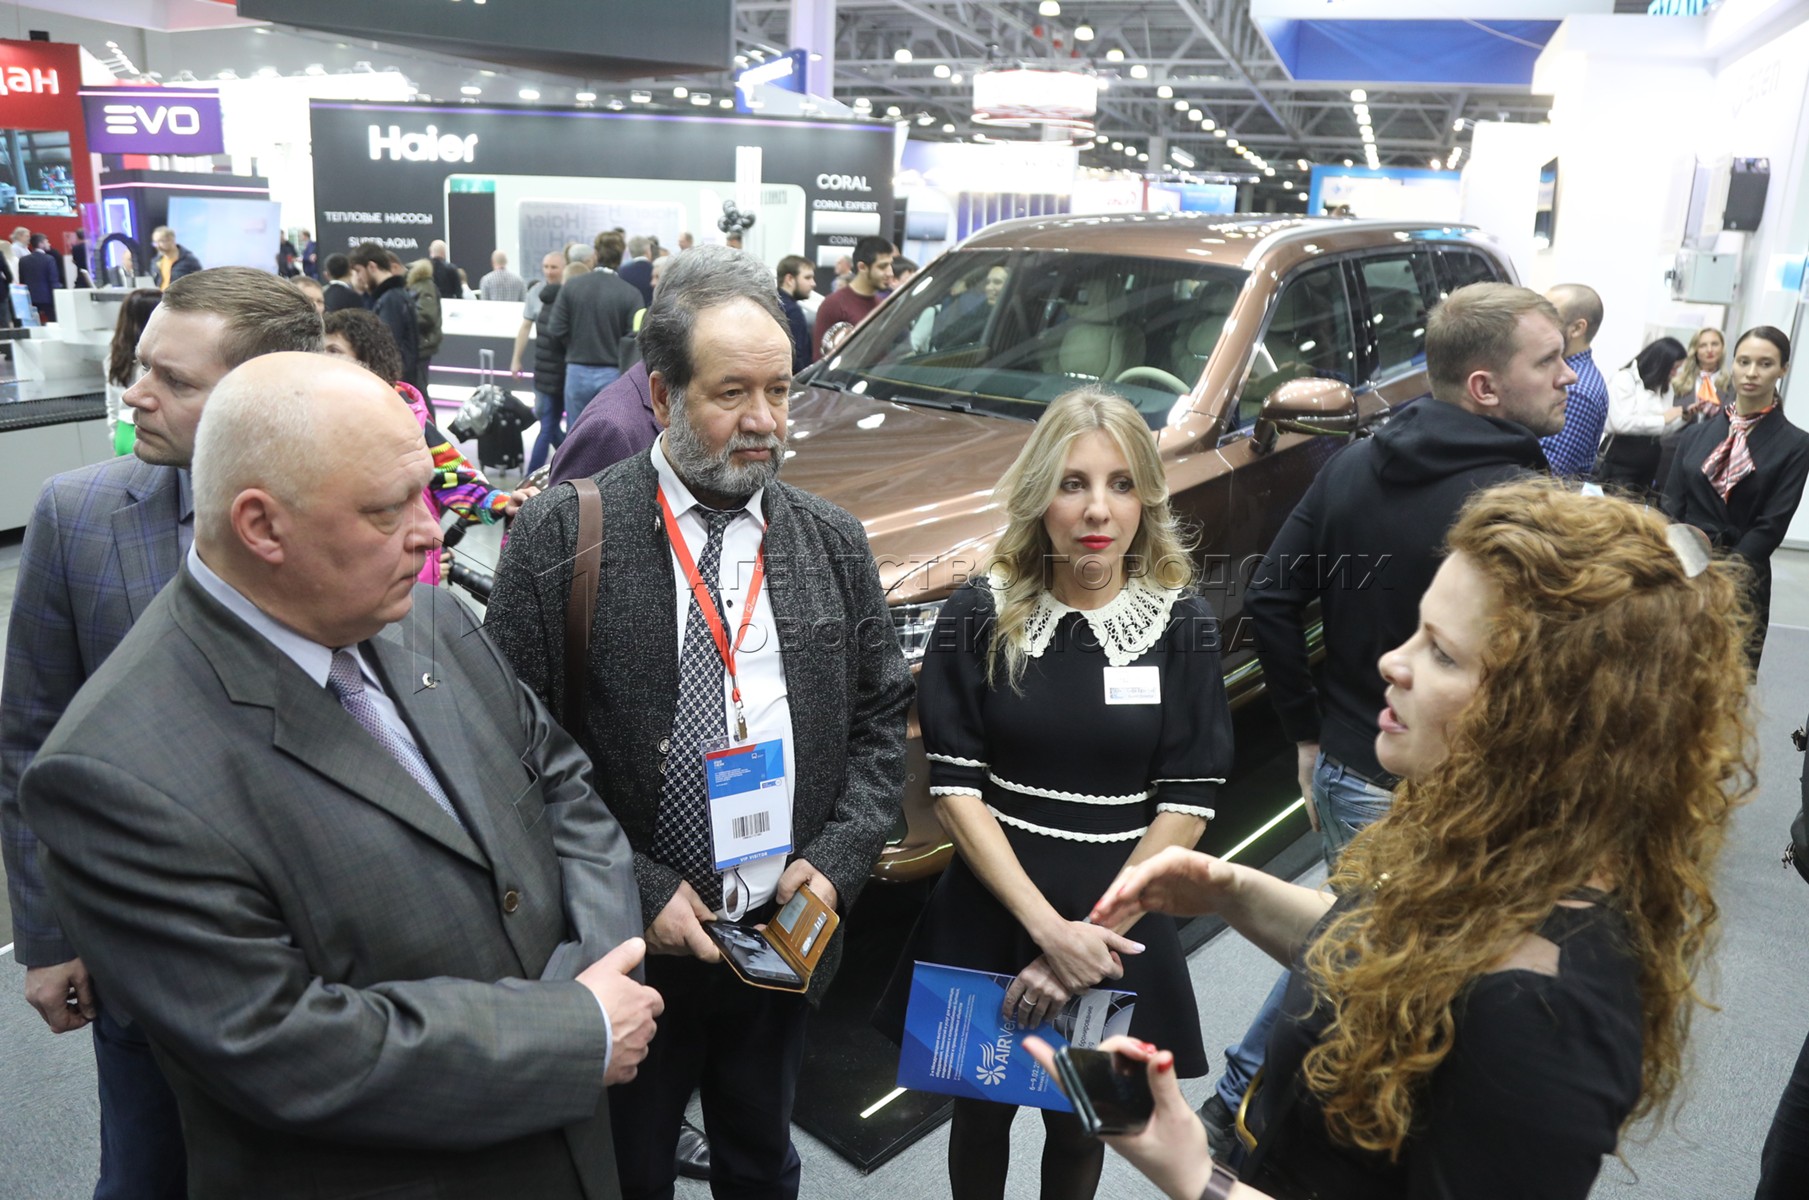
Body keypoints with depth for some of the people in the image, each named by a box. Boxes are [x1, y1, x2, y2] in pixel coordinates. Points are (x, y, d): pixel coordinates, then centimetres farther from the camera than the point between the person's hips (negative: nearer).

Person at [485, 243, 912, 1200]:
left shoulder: (834, 543, 2)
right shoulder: (561, 537, -11)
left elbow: (879, 720, 6)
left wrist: (837, 861, -8)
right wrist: (635, 894, -16)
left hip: (786, 938, 3)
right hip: (626, 946, -3)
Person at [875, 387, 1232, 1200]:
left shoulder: (1182, 626, -7)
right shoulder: (980, 616, -8)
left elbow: (1188, 805, -7)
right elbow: (953, 788, -10)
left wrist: (1088, 937, -14)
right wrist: (1048, 928, -18)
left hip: (1118, 926, 0)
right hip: (988, 916, 0)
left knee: (1079, 1127, 17)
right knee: (981, 1111, 17)